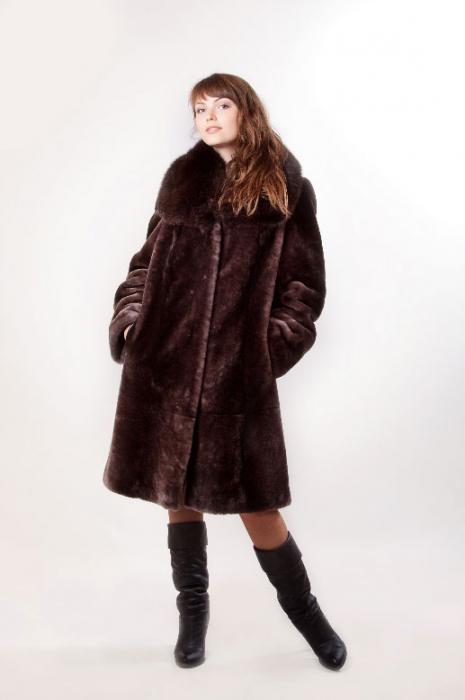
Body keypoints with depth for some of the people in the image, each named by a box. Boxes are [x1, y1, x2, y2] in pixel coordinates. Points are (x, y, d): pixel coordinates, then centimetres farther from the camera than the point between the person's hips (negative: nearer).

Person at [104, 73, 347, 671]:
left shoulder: (287, 188, 6)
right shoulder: (182, 179, 15)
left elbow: (304, 284, 4)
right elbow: (148, 260, 17)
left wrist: (272, 344, -6)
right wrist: (128, 319, 4)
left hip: (239, 371, -3)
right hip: (166, 363, 3)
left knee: (256, 505, -1)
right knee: (178, 494, 11)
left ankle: (303, 607, 25)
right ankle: (192, 610, 31)